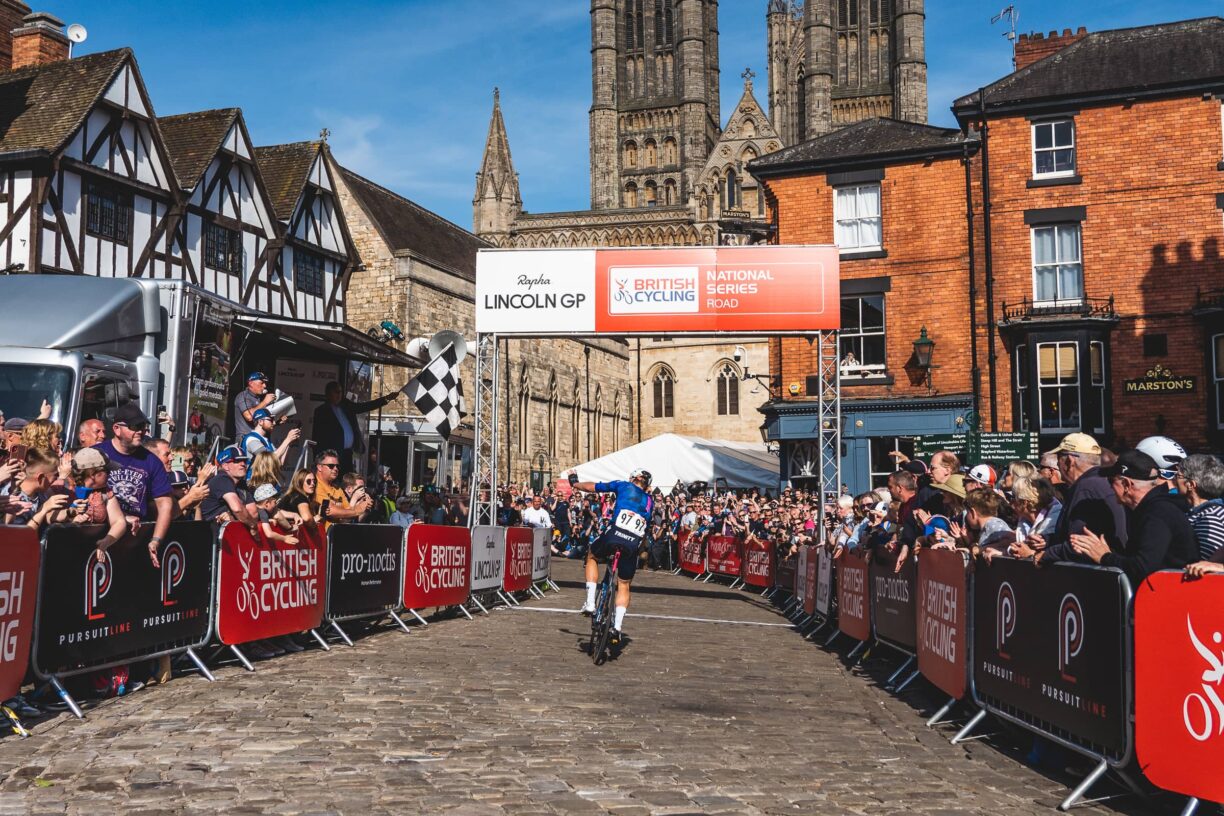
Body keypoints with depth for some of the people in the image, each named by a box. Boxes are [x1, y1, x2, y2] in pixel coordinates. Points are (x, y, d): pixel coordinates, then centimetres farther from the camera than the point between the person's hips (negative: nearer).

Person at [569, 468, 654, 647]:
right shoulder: (650, 501, 23)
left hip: (614, 536, -2)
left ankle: (590, 602, 16)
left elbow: (592, 486, 21)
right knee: (624, 586, 19)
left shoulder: (623, 486, 16)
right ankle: (617, 627, 5)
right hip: (633, 545, 2)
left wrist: (574, 484, 39)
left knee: (592, 557, 29)